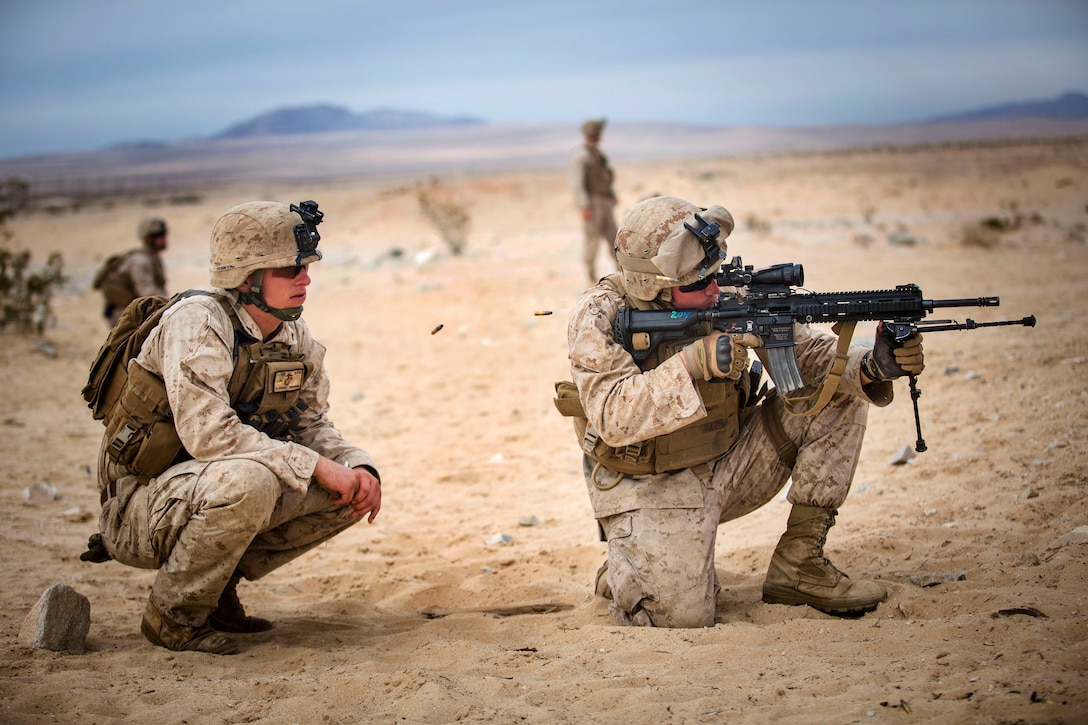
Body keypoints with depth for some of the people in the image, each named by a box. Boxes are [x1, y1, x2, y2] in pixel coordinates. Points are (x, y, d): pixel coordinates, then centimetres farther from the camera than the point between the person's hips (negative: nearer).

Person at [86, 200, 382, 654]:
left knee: (352, 488, -5)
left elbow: (311, 425, 9)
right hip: (140, 506, -8)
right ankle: (173, 615, -13)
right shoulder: (196, 323, -21)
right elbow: (209, 434, -30)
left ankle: (220, 586, 5)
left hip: (215, 492, 8)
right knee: (246, 480, -37)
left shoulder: (298, 339, 3)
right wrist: (318, 467, -29)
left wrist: (357, 467, -13)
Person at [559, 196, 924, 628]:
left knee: (837, 393, -7)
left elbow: (804, 349, -6)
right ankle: (623, 570, 13)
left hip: (724, 465, 6)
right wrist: (691, 363, -43)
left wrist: (871, 365, -26)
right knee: (683, 617, -26)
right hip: (651, 489, -5)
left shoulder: (728, 298, -6)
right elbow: (613, 418, -32)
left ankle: (797, 565, -2)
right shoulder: (599, 318, -20)